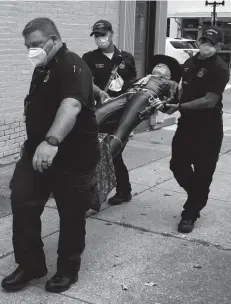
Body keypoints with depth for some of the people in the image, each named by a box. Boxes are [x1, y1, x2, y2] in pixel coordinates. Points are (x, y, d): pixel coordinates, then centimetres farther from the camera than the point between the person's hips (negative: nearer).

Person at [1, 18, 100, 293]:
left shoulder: (72, 66, -17)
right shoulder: (42, 69, 14)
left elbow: (71, 105, -37)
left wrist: (52, 141, -51)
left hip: (72, 157, -8)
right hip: (37, 151, 8)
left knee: (71, 216, 4)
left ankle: (68, 269, 23)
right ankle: (30, 265, 16)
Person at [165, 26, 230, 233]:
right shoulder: (190, 62, 8)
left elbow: (209, 101, -21)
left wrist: (179, 107, -19)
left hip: (208, 130, -7)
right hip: (186, 124, 7)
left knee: (202, 173, 3)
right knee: (178, 165, 12)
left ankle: (190, 214, 16)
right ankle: (197, 197, 36)